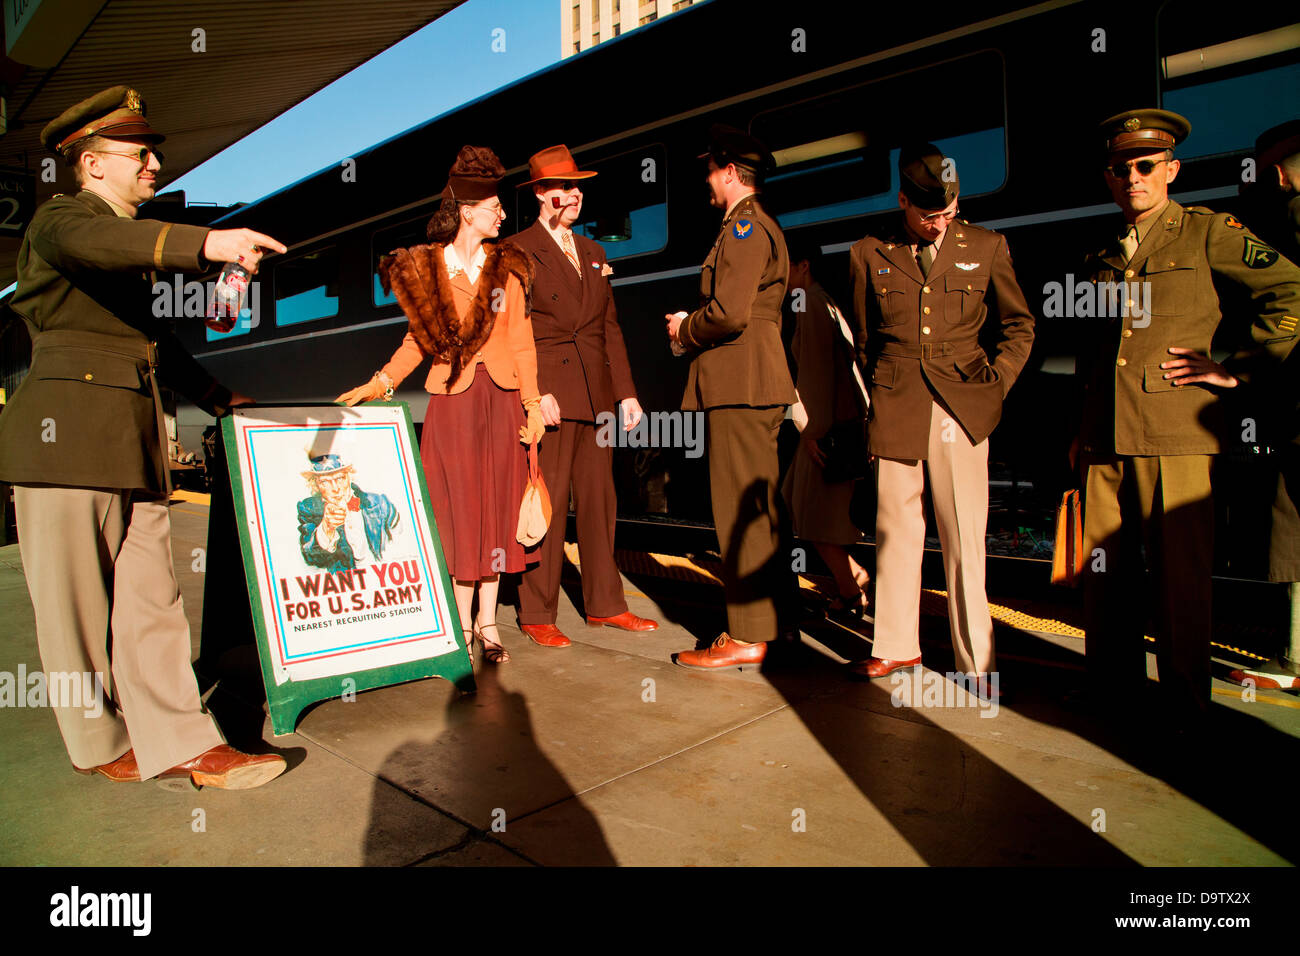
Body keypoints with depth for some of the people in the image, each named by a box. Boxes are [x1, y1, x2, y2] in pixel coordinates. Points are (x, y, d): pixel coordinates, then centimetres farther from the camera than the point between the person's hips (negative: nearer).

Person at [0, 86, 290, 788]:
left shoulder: (135, 247, 24)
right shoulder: (60, 219, -1)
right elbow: (96, 243, -27)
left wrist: (214, 396, 31)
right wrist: (208, 244, -42)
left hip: (135, 440, 7)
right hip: (67, 432, -7)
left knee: (150, 596, 2)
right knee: (76, 600, 3)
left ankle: (181, 742, 3)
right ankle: (100, 743, 16)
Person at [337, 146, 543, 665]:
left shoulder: (506, 267, 8)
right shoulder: (426, 267, 5)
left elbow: (522, 343, 6)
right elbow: (418, 338, 8)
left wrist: (533, 403, -2)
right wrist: (379, 383, -4)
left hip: (501, 397, 2)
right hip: (452, 398, -1)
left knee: (496, 506, 3)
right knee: (457, 509, 1)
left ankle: (487, 622, 13)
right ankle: (460, 624, 11)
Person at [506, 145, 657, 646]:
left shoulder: (593, 252, 20)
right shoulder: (517, 252, 1)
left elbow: (611, 327, 18)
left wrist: (626, 392, 11)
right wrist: (537, 391, -17)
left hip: (596, 394, 6)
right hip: (548, 396, -6)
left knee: (599, 500, 9)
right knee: (546, 504, -4)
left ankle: (604, 604, 19)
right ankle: (537, 614, 7)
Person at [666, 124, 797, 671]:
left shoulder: (744, 227, -9)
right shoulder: (763, 227, 23)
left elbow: (729, 313, -21)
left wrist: (685, 330, -4)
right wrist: (695, 330, 16)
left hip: (739, 382, -11)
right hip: (755, 382, 11)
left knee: (739, 511, -9)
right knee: (762, 507, 12)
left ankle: (747, 638, -3)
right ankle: (773, 618, 21)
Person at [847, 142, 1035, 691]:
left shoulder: (986, 247, 8)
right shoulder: (869, 255, 7)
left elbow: (1019, 326, 16)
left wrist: (993, 383, 5)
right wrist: (882, 394, 10)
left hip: (961, 408, -1)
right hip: (895, 409, 1)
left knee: (964, 535, 0)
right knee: (894, 530, 6)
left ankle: (976, 659, 12)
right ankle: (896, 645, 20)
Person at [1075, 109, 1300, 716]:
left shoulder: (1207, 232, 5)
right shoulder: (1102, 258, 20)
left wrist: (1237, 370, -3)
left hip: (1176, 426, -5)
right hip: (1106, 434, 5)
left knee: (1181, 566, -2)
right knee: (1104, 564, 8)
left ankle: (1185, 698, 12)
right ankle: (1112, 683, 21)